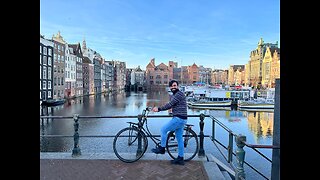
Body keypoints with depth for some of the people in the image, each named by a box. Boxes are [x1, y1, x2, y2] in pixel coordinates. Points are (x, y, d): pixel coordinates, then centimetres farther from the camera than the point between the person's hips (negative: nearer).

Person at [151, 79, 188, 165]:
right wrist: (158, 108, 1)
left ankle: (161, 148, 10)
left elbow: (170, 105, -17)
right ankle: (180, 158, 20)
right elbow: (169, 106, 14)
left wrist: (159, 109, -11)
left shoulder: (179, 94, -13)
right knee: (179, 139, 12)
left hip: (179, 119, -10)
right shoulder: (173, 96, 18)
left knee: (163, 129, -5)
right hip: (179, 119, 10)